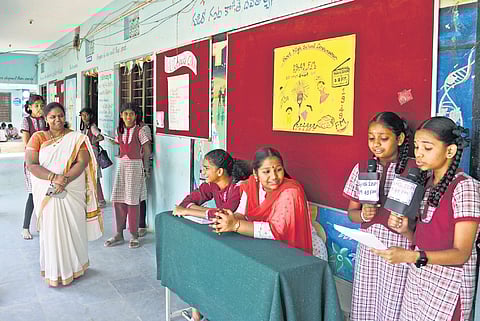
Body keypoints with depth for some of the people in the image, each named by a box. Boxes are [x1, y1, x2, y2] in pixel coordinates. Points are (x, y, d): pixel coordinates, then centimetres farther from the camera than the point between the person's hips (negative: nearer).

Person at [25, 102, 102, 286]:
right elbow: (31, 164, -7)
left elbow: (82, 162, -8)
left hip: (73, 191, 0)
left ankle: (74, 266, 25)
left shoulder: (76, 138, 2)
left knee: (74, 227, 7)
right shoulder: (38, 138, 2)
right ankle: (55, 272, 20)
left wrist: (65, 179, -21)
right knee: (52, 229, 4)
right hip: (47, 192, 0)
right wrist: (53, 177, -21)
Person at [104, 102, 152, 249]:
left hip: (135, 166, -5)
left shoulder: (140, 130, -6)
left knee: (133, 201, -3)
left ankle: (134, 235, 7)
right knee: (118, 200, 4)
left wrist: (145, 167, 1)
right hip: (121, 165, 5)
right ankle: (119, 234, 14)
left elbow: (147, 150, -3)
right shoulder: (120, 130, 9)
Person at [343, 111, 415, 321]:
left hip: (400, 249, -3)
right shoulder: (362, 168, 3)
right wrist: (363, 215, -13)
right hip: (368, 247, 4)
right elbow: (351, 212, 8)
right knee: (363, 304, 12)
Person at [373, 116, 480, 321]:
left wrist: (411, 256, -32)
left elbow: (461, 253, -19)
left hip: (447, 286, -6)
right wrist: (405, 231, -9)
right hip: (417, 279, 6)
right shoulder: (429, 184, 7)